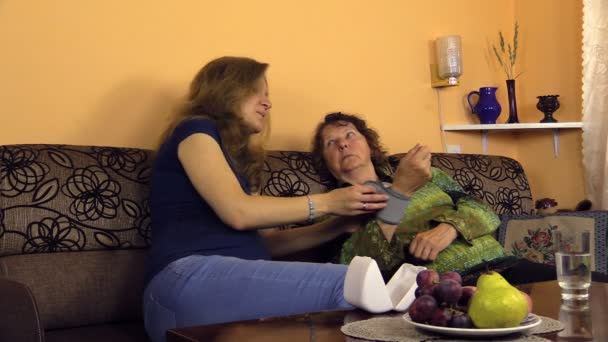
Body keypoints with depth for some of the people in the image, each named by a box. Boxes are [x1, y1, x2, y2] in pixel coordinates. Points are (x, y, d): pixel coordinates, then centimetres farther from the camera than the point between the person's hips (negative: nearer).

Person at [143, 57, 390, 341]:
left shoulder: (237, 157, 30)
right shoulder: (195, 130, 6)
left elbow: (264, 240, 22)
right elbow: (238, 212, -9)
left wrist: (339, 224, 14)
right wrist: (326, 202, -1)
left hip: (237, 282, 8)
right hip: (189, 279, -8)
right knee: (348, 284, -28)